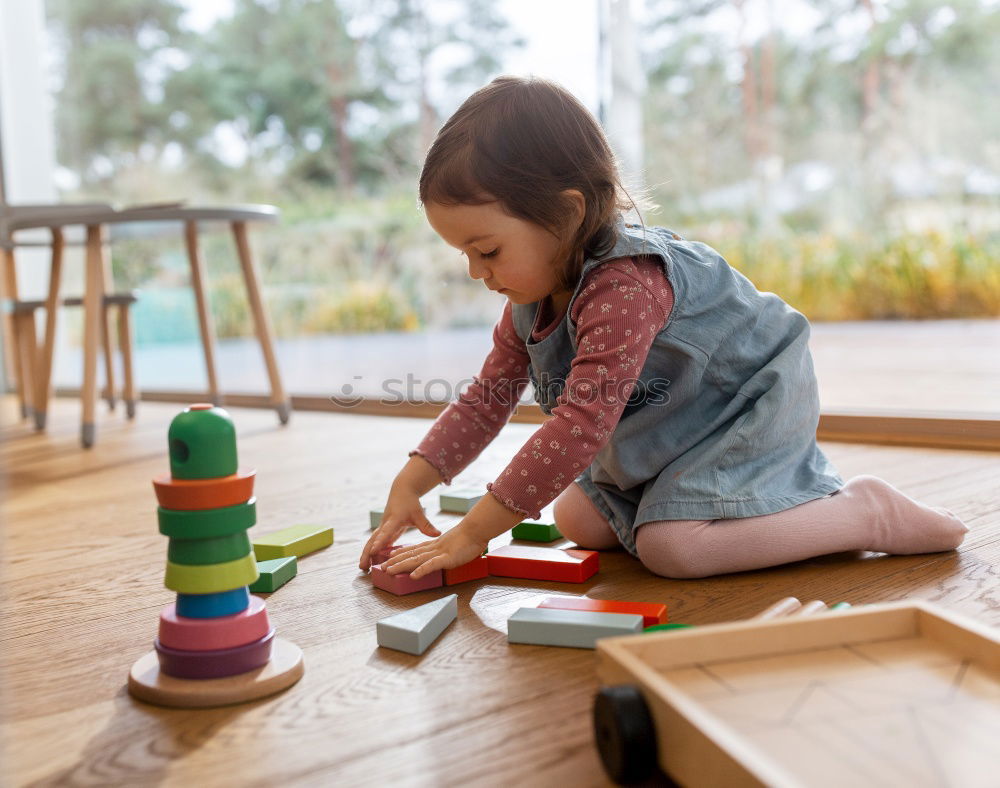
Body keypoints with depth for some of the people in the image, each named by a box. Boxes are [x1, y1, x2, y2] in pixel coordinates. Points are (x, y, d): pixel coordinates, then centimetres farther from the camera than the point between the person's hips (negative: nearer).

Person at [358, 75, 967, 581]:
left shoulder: (625, 287, -36)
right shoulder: (529, 298, -5)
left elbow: (579, 425, -39)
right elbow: (486, 399, 3)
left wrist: (473, 533, -34)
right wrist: (409, 486, -8)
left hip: (754, 403, -9)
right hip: (670, 426, 10)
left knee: (670, 546, -26)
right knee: (579, 523, 6)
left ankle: (867, 511, -12)